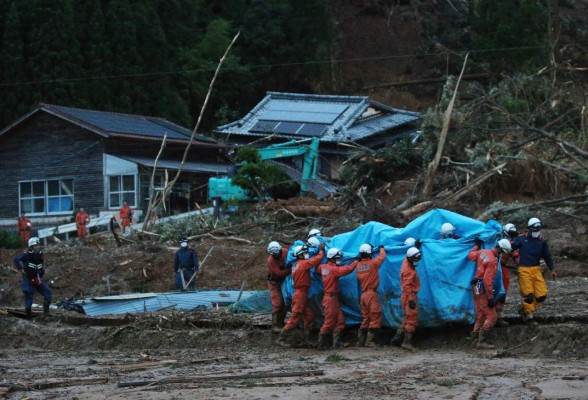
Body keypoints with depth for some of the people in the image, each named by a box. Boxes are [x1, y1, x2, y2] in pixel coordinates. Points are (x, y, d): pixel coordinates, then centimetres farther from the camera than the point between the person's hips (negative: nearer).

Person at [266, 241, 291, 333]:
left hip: (284, 280, 6)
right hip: (275, 282, -6)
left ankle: (280, 322, 22)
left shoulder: (285, 251, -14)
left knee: (285, 302, 10)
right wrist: (290, 270, -36)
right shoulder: (271, 260, -29)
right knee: (277, 303, -10)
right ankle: (275, 325, -2)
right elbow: (279, 273, -32)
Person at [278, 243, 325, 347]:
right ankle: (282, 338, -4)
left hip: (300, 293, 9)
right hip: (300, 294, -9)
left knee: (309, 317, 12)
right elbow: (317, 260, -12)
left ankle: (307, 338, 17)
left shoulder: (295, 265, 13)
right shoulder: (303, 263, -13)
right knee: (295, 318, -7)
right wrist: (321, 250, 3)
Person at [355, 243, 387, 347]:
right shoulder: (372, 263, -11)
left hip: (363, 294, 7)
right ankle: (369, 341, -10)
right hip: (372, 294, -7)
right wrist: (381, 248, 26)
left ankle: (361, 341, 15)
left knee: (365, 318, 15)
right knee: (375, 318, -3)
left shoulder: (358, 266, 5)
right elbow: (382, 256, 5)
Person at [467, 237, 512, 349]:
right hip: (482, 290, -10)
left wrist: (477, 245, 40)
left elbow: (470, 255, 25)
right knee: (491, 316, -7)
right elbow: (487, 280, -25)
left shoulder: (482, 252, 4)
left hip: (476, 288, 10)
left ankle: (475, 338, 15)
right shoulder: (493, 261, -21)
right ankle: (482, 341, -10)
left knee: (480, 317, 16)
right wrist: (490, 297, -22)